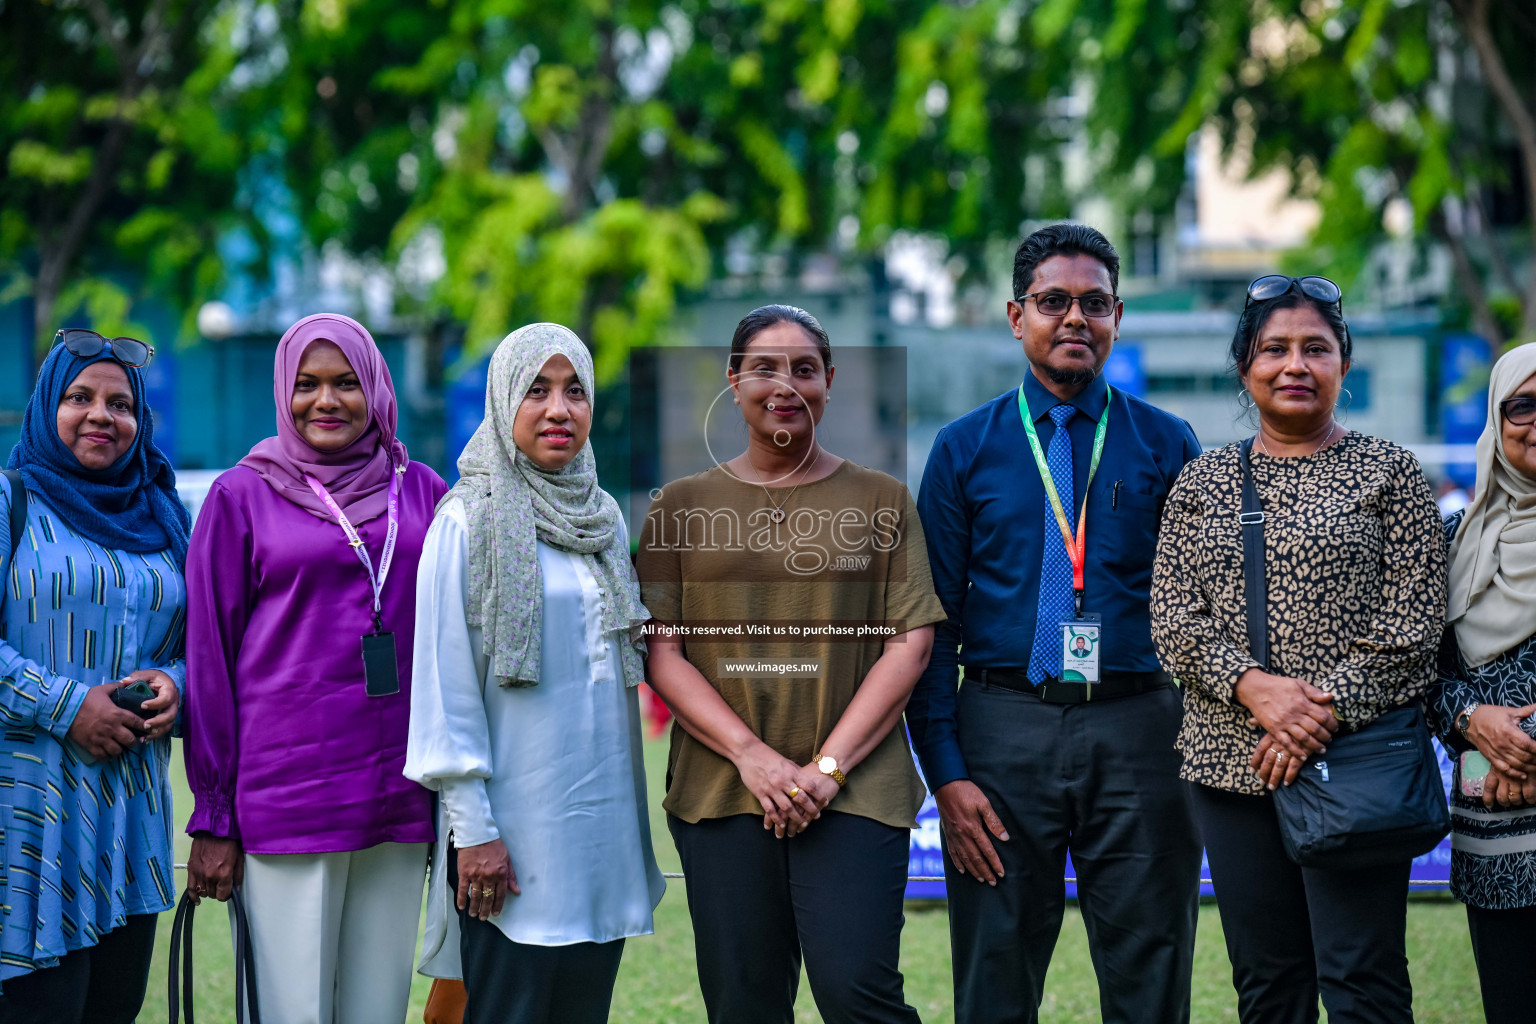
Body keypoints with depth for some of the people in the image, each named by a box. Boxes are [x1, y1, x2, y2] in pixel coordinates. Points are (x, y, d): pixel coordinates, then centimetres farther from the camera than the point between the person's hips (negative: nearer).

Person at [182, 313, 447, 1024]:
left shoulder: (423, 493, 10)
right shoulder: (242, 497, 1)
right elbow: (208, 659, 1)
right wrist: (212, 818, -2)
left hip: (400, 802, 3)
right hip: (286, 798, -3)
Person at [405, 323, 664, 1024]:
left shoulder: (604, 520, 13)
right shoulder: (468, 524, -6)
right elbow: (445, 684, -9)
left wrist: (628, 807, 15)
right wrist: (472, 828, -14)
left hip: (604, 811, 6)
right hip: (516, 827, -6)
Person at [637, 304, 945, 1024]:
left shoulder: (880, 500, 9)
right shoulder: (683, 504, 11)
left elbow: (909, 643, 2)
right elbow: (661, 653, 4)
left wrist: (828, 766, -9)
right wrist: (751, 754, -10)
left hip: (855, 789, -1)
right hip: (720, 791, 1)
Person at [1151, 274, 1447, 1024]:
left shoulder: (1388, 473, 3)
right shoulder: (1202, 483, 12)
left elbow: (1413, 623, -3)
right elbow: (1171, 619, 4)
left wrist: (1325, 714, -14)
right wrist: (1254, 686, -13)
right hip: (1231, 760, 3)